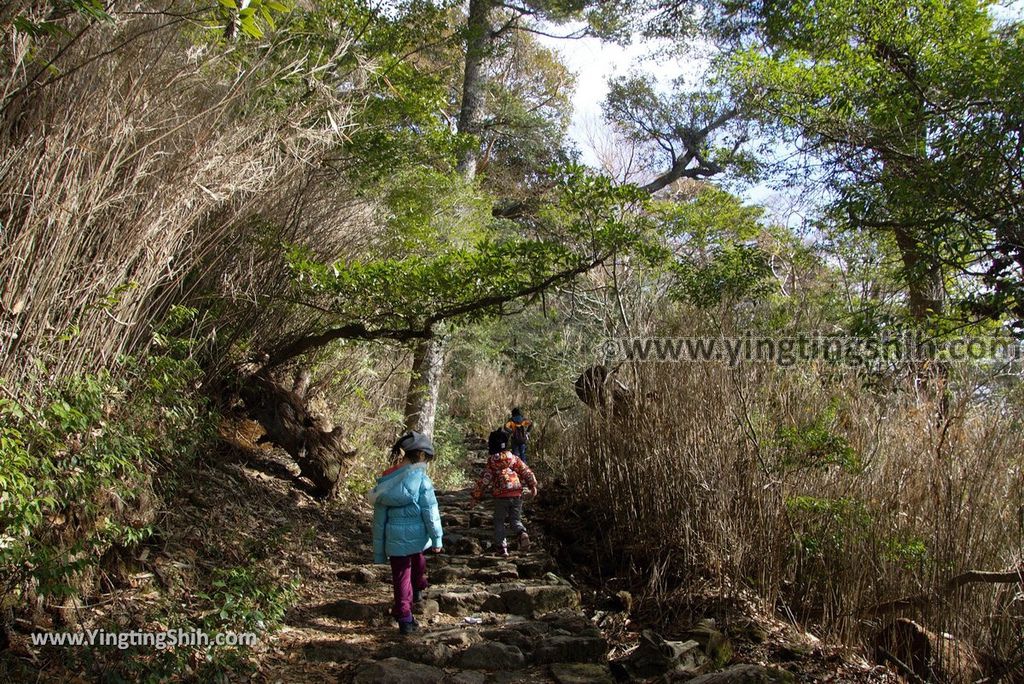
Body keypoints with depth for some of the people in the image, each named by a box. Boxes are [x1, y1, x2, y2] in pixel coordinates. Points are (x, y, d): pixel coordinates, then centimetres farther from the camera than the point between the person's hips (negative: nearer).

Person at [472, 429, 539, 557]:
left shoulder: (491, 462, -2)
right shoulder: (514, 458, 6)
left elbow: (484, 480, -5)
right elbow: (526, 472, 5)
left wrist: (476, 496, 3)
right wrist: (533, 486, 14)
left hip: (501, 496, -3)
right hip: (517, 494, 3)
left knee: (499, 522, 15)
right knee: (515, 520, 14)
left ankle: (501, 547, 10)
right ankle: (522, 534, -16)